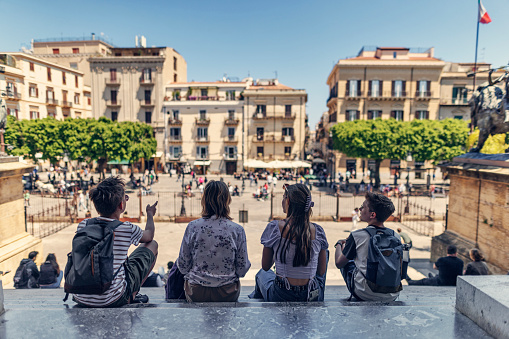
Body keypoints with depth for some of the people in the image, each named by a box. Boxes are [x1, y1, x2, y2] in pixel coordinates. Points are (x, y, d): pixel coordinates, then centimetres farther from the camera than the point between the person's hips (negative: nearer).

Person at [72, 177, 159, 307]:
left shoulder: (83, 225, -5)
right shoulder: (128, 229, -16)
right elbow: (149, 235, 9)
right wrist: (150, 213, 29)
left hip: (80, 299, 5)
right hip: (112, 300, -5)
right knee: (152, 244, 10)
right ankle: (132, 295, 19)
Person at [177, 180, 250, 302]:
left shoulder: (192, 227, -12)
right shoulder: (237, 230, -13)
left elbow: (183, 267, -4)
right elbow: (242, 270, -7)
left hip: (196, 295, 0)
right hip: (227, 295, 1)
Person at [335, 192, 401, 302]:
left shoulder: (357, 236, -17)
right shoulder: (396, 236, -5)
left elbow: (339, 263, -3)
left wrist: (339, 244, 19)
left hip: (365, 295, -4)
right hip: (392, 296, 4)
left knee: (347, 261, 20)